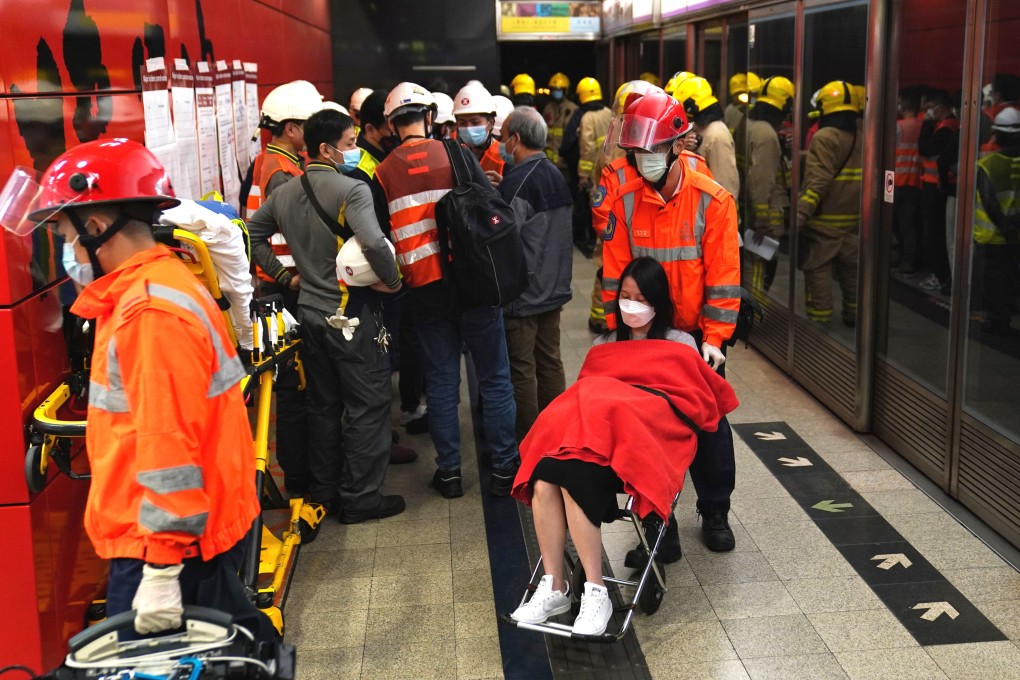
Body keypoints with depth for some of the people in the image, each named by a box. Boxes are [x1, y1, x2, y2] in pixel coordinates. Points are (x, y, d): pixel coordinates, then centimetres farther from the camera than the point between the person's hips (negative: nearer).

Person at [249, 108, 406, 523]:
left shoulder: (284, 193, 6)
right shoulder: (351, 189, -18)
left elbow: (251, 234, 14)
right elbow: (374, 243, -32)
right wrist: (391, 279, -16)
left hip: (310, 312, 7)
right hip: (353, 313, -7)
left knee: (323, 406, 18)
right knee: (367, 406, 5)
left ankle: (324, 492, 27)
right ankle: (360, 497, 11)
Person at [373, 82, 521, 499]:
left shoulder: (384, 173, 1)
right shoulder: (457, 154, -4)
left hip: (424, 288, 2)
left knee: (440, 381, 11)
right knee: (494, 377, 7)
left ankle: (449, 471, 15)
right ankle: (504, 467, 11)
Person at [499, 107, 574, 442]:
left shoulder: (517, 182, -19)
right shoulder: (556, 176, 8)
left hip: (522, 293, -8)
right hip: (554, 289, 8)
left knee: (521, 370, 2)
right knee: (550, 362, 16)